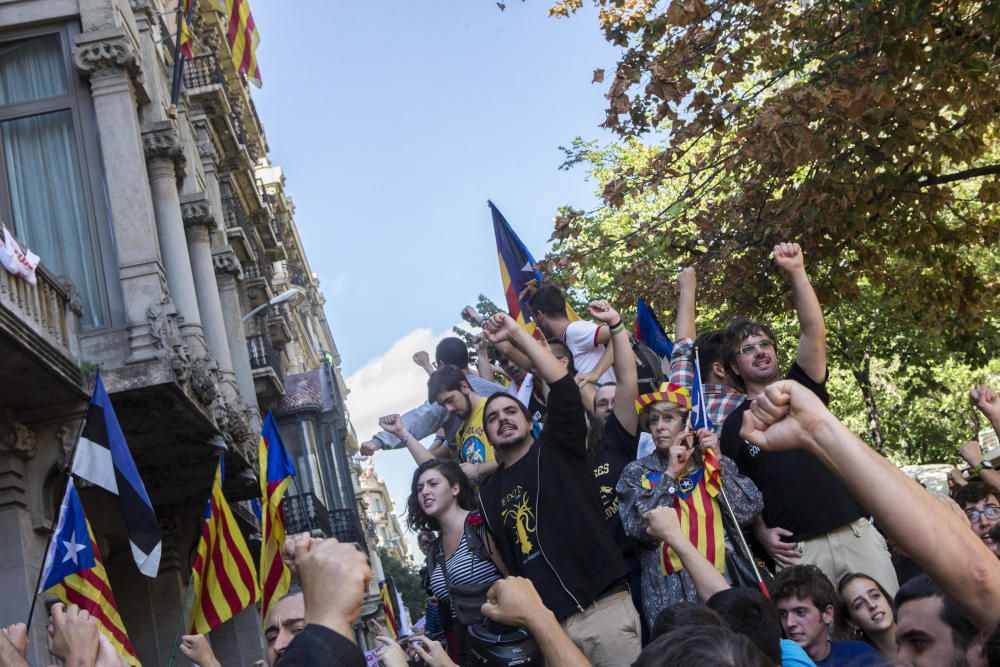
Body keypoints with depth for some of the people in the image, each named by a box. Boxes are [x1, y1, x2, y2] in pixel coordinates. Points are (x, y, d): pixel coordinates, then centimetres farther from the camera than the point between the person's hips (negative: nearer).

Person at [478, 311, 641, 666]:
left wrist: (516, 334, -10)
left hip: (603, 606, -4)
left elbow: (563, 385, -9)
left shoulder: (556, 448, 6)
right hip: (548, 622, 4)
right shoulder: (488, 494, 16)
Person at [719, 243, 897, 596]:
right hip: (797, 549, -1)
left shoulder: (802, 389, 13)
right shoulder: (733, 425, 11)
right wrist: (762, 534, -5)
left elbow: (814, 333, -3)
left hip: (856, 531, 1)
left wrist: (796, 273, -13)